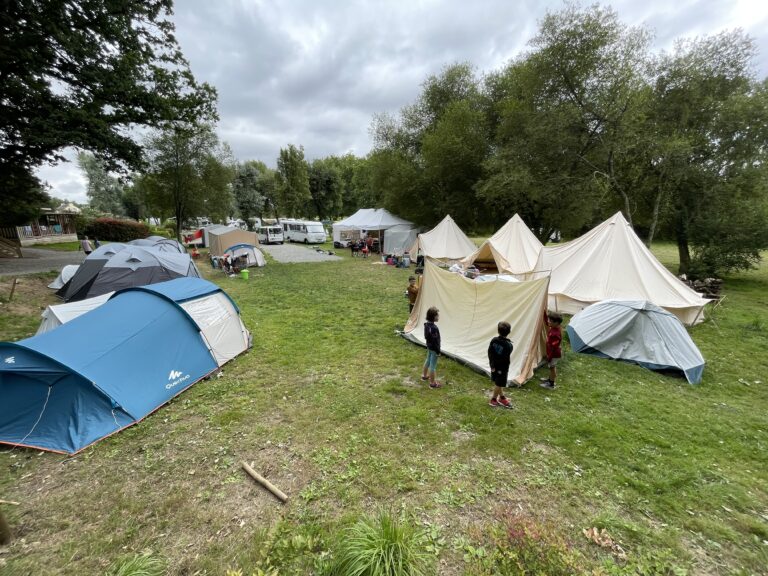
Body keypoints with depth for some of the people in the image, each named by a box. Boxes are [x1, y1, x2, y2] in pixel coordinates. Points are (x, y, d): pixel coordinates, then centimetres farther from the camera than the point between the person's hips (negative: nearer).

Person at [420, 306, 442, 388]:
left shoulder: (427, 324, -3)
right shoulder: (434, 328, -31)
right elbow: (435, 341, -26)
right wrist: (438, 351, -15)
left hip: (429, 346, 9)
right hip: (434, 349, -9)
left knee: (428, 360, 27)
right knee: (433, 365, 2)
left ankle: (424, 375, 46)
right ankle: (432, 383, 15)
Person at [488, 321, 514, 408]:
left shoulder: (494, 340, -9)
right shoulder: (509, 345, -22)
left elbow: (490, 352, -6)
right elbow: (505, 359, -22)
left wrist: (492, 364, 0)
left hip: (494, 366, 6)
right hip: (502, 368, -5)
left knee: (497, 383, 20)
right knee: (499, 384, 12)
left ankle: (501, 397, 37)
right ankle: (493, 400, 25)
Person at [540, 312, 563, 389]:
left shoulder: (555, 334, -33)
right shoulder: (553, 328, -6)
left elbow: (553, 347, -28)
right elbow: (546, 321, 13)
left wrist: (549, 357, -22)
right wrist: (544, 312, 5)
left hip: (554, 354, -9)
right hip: (554, 353, 9)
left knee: (552, 367, 6)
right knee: (552, 367, 25)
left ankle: (551, 385, 20)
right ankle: (550, 379, 44)